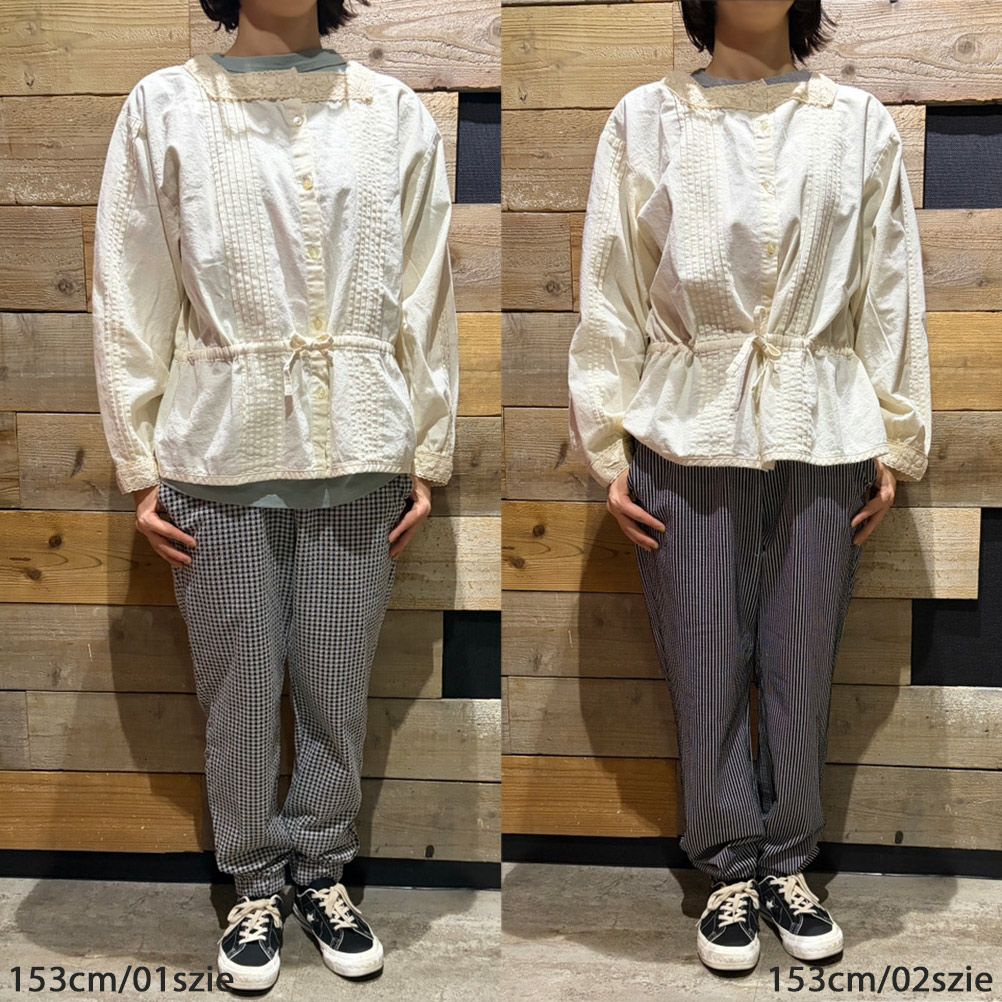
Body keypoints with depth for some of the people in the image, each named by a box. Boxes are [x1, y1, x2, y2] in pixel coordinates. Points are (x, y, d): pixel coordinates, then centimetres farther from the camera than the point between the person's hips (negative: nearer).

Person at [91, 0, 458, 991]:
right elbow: (129, 302, 2)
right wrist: (139, 469, -1)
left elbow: (426, 300, 5)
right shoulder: (163, 107, 3)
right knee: (240, 689, 9)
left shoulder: (395, 112, 5)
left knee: (338, 687, 9)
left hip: (359, 452, 1)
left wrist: (428, 456, 4)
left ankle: (321, 870, 31)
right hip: (220, 452, -1)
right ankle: (254, 884, 29)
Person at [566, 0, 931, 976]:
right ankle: (730, 872, 23)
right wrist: (607, 449, -2)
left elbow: (891, 292, 7)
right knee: (705, 667, 6)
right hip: (688, 434, -1)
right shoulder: (645, 118, 2)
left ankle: (788, 865, 27)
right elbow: (609, 290, 1)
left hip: (824, 437, 1)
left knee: (803, 667, 8)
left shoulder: (861, 123, 6)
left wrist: (895, 442, 5)